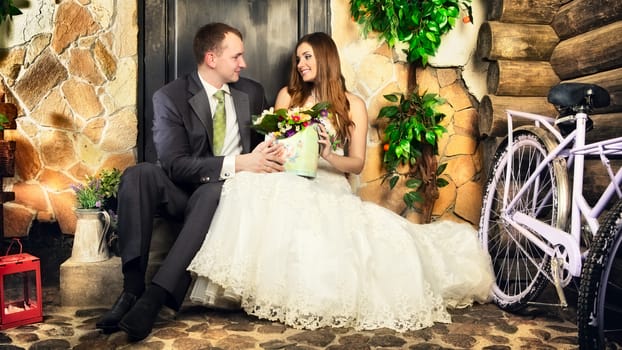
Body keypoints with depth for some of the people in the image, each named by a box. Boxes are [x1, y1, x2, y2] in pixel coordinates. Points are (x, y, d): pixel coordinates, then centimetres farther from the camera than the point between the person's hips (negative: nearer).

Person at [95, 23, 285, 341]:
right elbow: (174, 164, -15)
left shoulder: (252, 93, 8)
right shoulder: (170, 97, -5)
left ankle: (155, 296, -37)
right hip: (181, 191, 0)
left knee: (212, 192, -36)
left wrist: (267, 155, -10)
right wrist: (235, 163, -25)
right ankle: (133, 287, -32)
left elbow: (263, 141, 17)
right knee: (137, 174, -30)